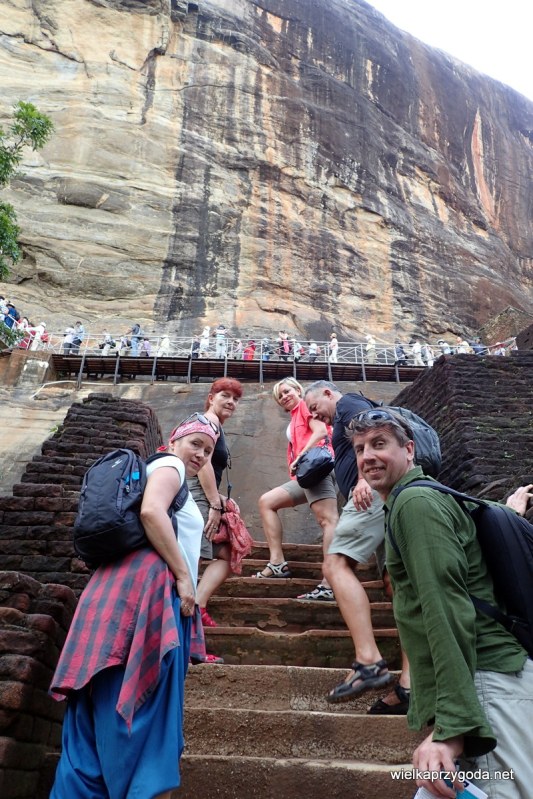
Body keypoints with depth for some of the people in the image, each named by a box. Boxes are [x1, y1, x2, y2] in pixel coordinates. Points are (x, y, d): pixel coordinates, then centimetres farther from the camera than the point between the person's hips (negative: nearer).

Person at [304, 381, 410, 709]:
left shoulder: (348, 403, 8)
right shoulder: (351, 419, 35)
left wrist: (365, 477, -26)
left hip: (375, 490, -10)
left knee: (336, 563, -16)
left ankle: (368, 660, -26)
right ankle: (410, 683, -3)